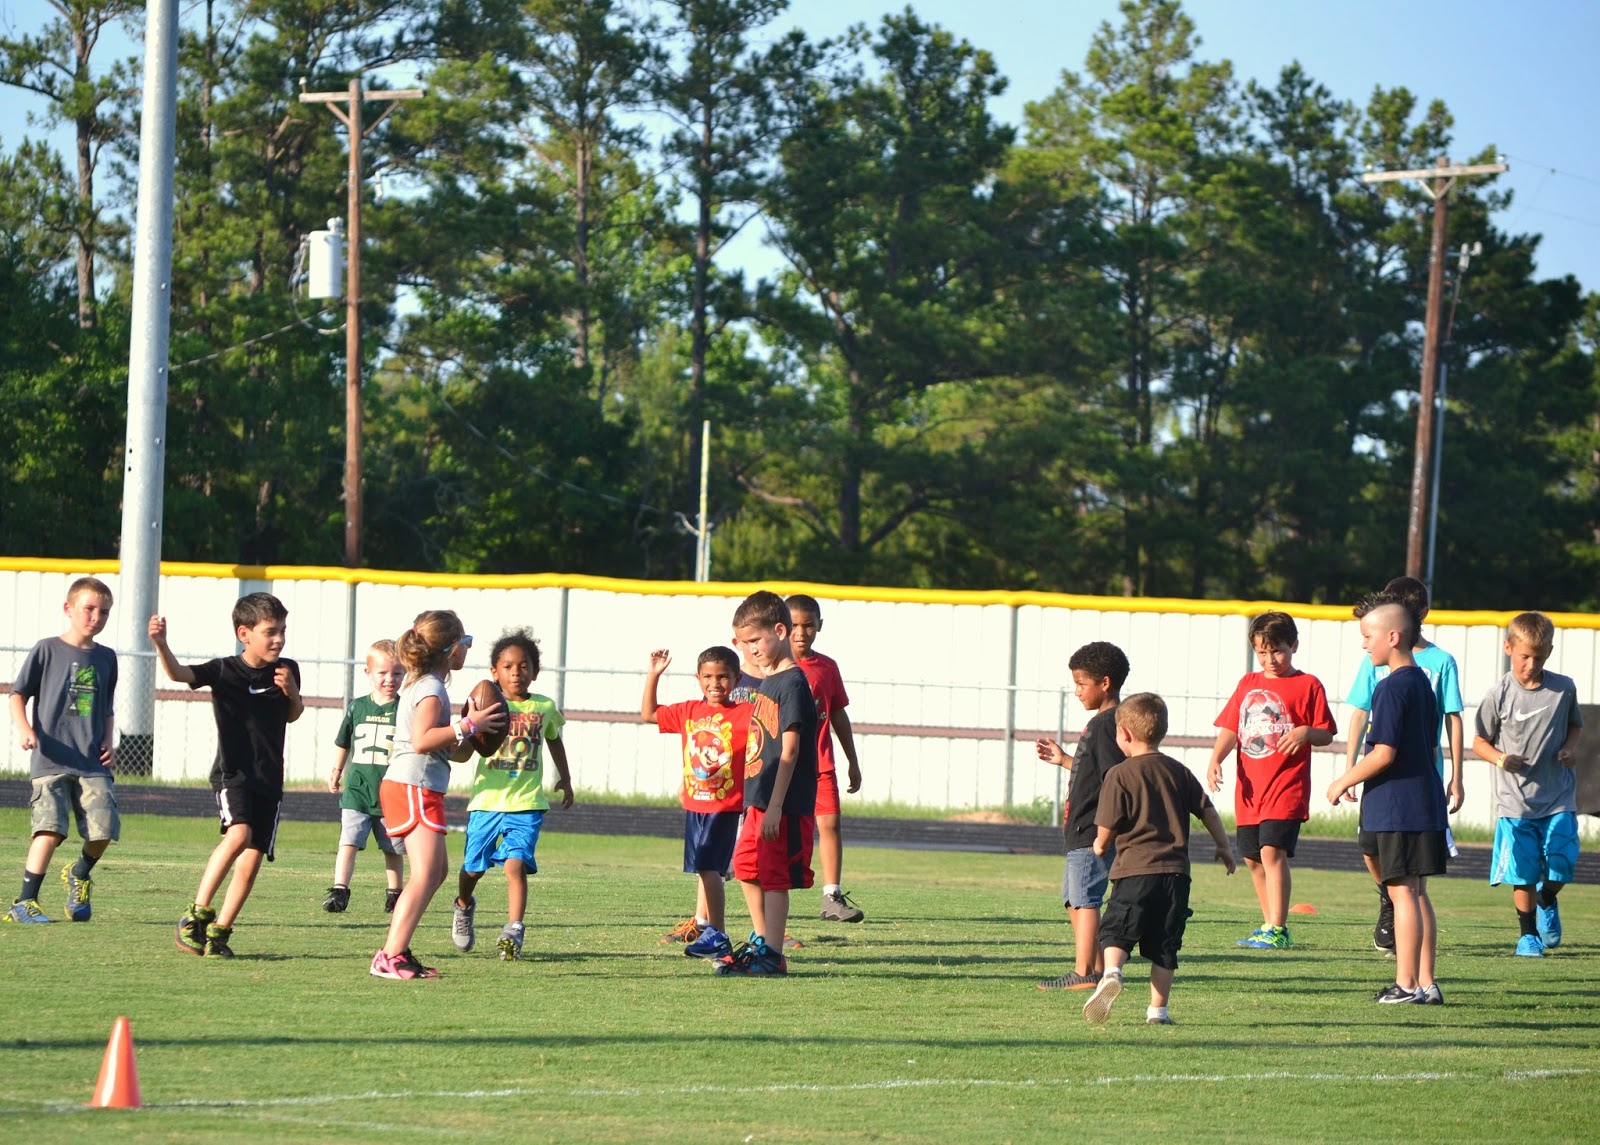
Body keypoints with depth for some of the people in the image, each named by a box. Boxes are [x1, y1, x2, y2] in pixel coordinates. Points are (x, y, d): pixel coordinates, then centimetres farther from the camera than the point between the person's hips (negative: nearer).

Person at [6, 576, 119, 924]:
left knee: (104, 827, -7)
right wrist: (24, 729, -17)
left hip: (93, 763, 4)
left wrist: (108, 742, 7)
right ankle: (25, 902, -14)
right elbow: (17, 695, 1)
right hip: (51, 761, -4)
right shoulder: (47, 651, 1)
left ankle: (79, 875, 25)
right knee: (51, 827, -18)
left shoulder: (106, 658, 14)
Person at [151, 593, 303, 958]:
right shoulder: (226, 670, -9)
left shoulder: (286, 670, 6)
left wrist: (292, 693, -2)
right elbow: (179, 673, -24)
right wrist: (161, 644, -43)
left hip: (269, 780, 5)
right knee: (239, 834, -28)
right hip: (233, 774, -5)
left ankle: (218, 933, 10)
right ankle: (197, 914, -17)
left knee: (252, 861, -1)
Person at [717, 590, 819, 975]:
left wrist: (775, 806, -23)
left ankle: (772, 955, -4)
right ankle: (760, 941, 32)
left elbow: (789, 751, -20)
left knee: (774, 876, -7)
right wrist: (757, 801, 18)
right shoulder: (767, 682, 14)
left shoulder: (792, 684, -15)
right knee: (747, 869, 18)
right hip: (758, 799, 10)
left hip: (784, 803, -10)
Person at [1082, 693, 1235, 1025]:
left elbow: (1107, 827, -5)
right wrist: (1224, 847, 29)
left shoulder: (1120, 775, -4)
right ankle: (1158, 1009, 6)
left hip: (1135, 870, -4)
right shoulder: (1179, 772, 11)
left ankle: (1111, 972, -29)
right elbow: (1208, 811, 15)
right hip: (1175, 871, 4)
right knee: (1164, 947, 8)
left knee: (1116, 932, -1)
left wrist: (1100, 845, 17)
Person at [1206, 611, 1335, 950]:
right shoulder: (1248, 684, 14)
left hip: (1286, 788, -6)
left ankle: (1277, 929, -19)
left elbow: (1326, 734, 0)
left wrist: (1306, 733, -22)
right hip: (1250, 788, 6)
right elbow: (1230, 729, 11)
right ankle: (1270, 925, 24)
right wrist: (1215, 759, -6)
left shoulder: (1307, 686, 0)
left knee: (1273, 851, -18)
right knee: (1253, 859, 11)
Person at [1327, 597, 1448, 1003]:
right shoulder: (1422, 683, 13)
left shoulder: (1391, 688, -15)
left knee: (1402, 892, -6)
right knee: (1417, 893, 12)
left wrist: (1344, 782, -7)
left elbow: (1384, 754, -20)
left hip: (1396, 809, -9)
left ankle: (1406, 984, -4)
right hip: (1425, 802, 9)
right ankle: (1426, 983, 14)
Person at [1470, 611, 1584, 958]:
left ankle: (1547, 903, 30)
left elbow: (1575, 724, 19)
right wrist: (1499, 758, -19)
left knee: (1561, 865, -3)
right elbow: (1479, 742, 1)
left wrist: (1571, 747, -2)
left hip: (1558, 799, 2)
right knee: (1523, 874, -2)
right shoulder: (1499, 695, -7)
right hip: (1515, 802, -2)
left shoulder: (1564, 689, 0)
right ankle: (1528, 932, 17)